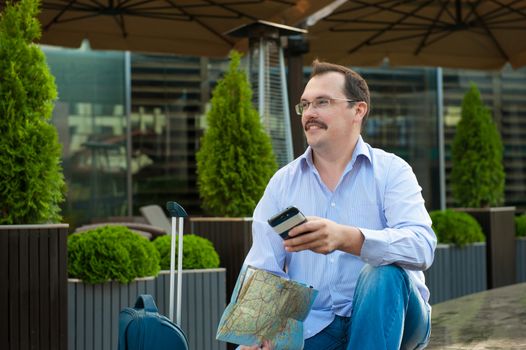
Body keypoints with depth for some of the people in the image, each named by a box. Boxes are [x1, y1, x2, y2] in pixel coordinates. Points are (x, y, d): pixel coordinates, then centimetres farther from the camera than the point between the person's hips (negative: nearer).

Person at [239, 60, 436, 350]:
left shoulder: (391, 171, -3)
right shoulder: (282, 183, 7)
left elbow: (421, 245, -21)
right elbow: (262, 269, 0)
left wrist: (346, 238, -38)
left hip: (385, 316, -1)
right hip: (312, 326, 1)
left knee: (384, 274, -34)